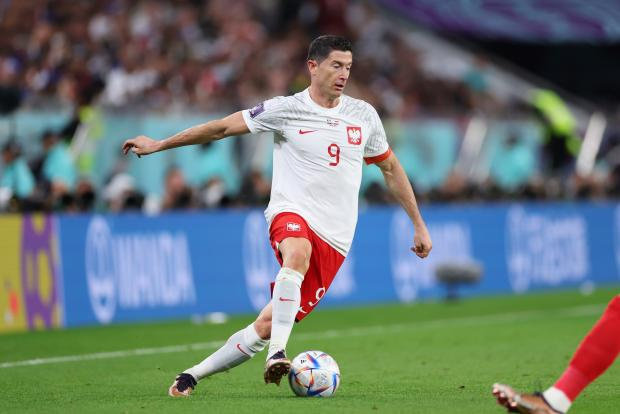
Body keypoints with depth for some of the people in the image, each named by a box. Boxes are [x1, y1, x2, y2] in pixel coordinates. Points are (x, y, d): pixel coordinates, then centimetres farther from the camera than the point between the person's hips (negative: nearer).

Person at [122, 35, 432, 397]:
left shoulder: (364, 115, 10)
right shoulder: (286, 109, -1)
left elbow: (391, 168, 22)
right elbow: (223, 128, 5)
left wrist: (419, 225, 23)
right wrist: (158, 145, 7)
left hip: (334, 238, 3)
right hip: (291, 214, -3)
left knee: (269, 324, -5)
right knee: (298, 252, -41)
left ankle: (194, 375, 7)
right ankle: (278, 355, -44)